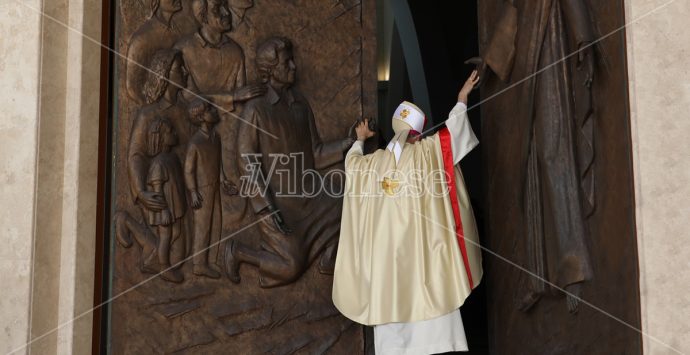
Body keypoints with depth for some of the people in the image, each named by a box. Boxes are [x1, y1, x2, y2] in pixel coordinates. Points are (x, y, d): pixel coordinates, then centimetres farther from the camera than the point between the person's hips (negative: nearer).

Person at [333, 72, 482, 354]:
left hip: (385, 251, 3)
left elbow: (351, 160, 27)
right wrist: (462, 97, 23)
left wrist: (359, 140, 47)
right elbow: (452, 128, 8)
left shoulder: (373, 161, 7)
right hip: (423, 249, -3)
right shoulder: (424, 152, -3)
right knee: (432, 308, 0)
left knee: (390, 306, 6)